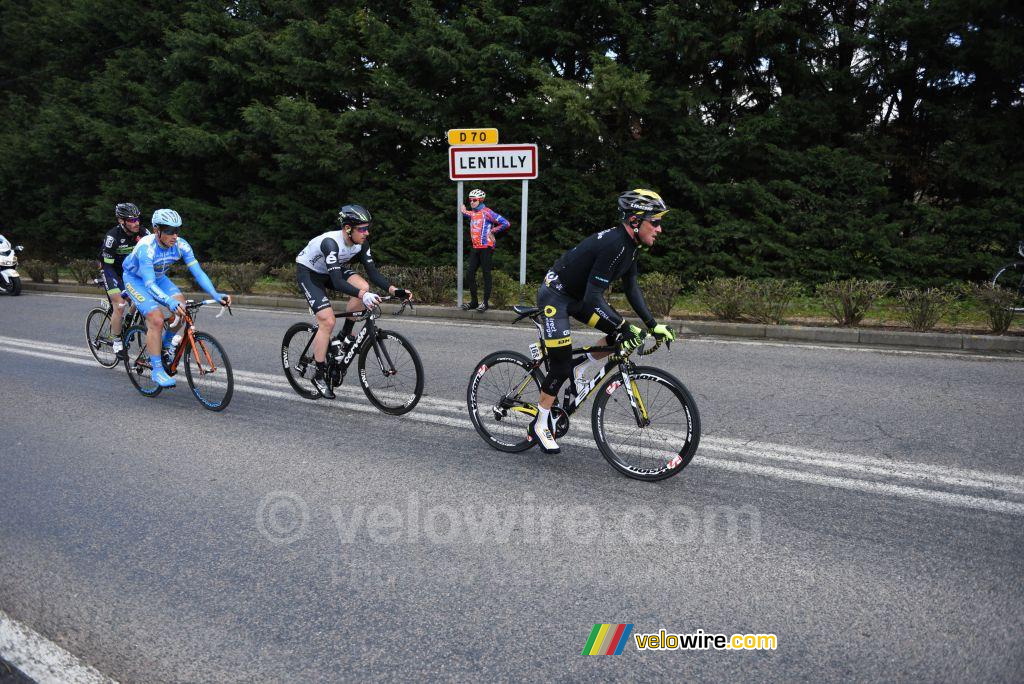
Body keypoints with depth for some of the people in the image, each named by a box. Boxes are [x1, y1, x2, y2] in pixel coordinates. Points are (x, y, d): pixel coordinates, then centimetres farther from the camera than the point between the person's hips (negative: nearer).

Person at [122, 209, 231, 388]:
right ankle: (157, 371, -11)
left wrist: (215, 294, -43)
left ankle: (167, 343, 10)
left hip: (157, 277, 5)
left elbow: (198, 272, -27)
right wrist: (170, 301, -60)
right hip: (136, 279, -5)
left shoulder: (181, 245, -23)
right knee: (157, 320, -22)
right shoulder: (146, 248, -37)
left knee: (182, 307, -18)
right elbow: (150, 284, -44)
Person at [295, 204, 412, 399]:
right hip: (308, 272, -6)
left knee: (363, 287, -21)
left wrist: (393, 290, -31)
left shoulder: (361, 242, -16)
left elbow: (372, 271, -16)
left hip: (334, 269, 6)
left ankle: (346, 335, -2)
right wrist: (363, 295, -59)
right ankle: (319, 376, -4)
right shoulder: (331, 242, -36)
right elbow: (337, 282, -45)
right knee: (327, 321, -18)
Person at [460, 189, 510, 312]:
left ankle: (486, 302, 3)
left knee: (486, 274, -2)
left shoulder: (487, 212, -11)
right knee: (470, 274, 5)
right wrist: (465, 212, 22)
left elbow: (505, 223, -16)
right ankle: (473, 301, 13)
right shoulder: (472, 213, 13)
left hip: (486, 247, -8)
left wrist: (492, 231, -9)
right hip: (476, 248, 8)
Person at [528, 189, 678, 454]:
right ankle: (540, 425, 9)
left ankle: (581, 371, 14)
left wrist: (652, 325, -1)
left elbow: (631, 287, 6)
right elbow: (593, 298, -33)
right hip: (555, 295, -9)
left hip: (578, 297, 9)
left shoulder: (630, 244, -1)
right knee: (562, 367, -8)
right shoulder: (613, 245, -30)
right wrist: (625, 327, -32)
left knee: (625, 334, -2)